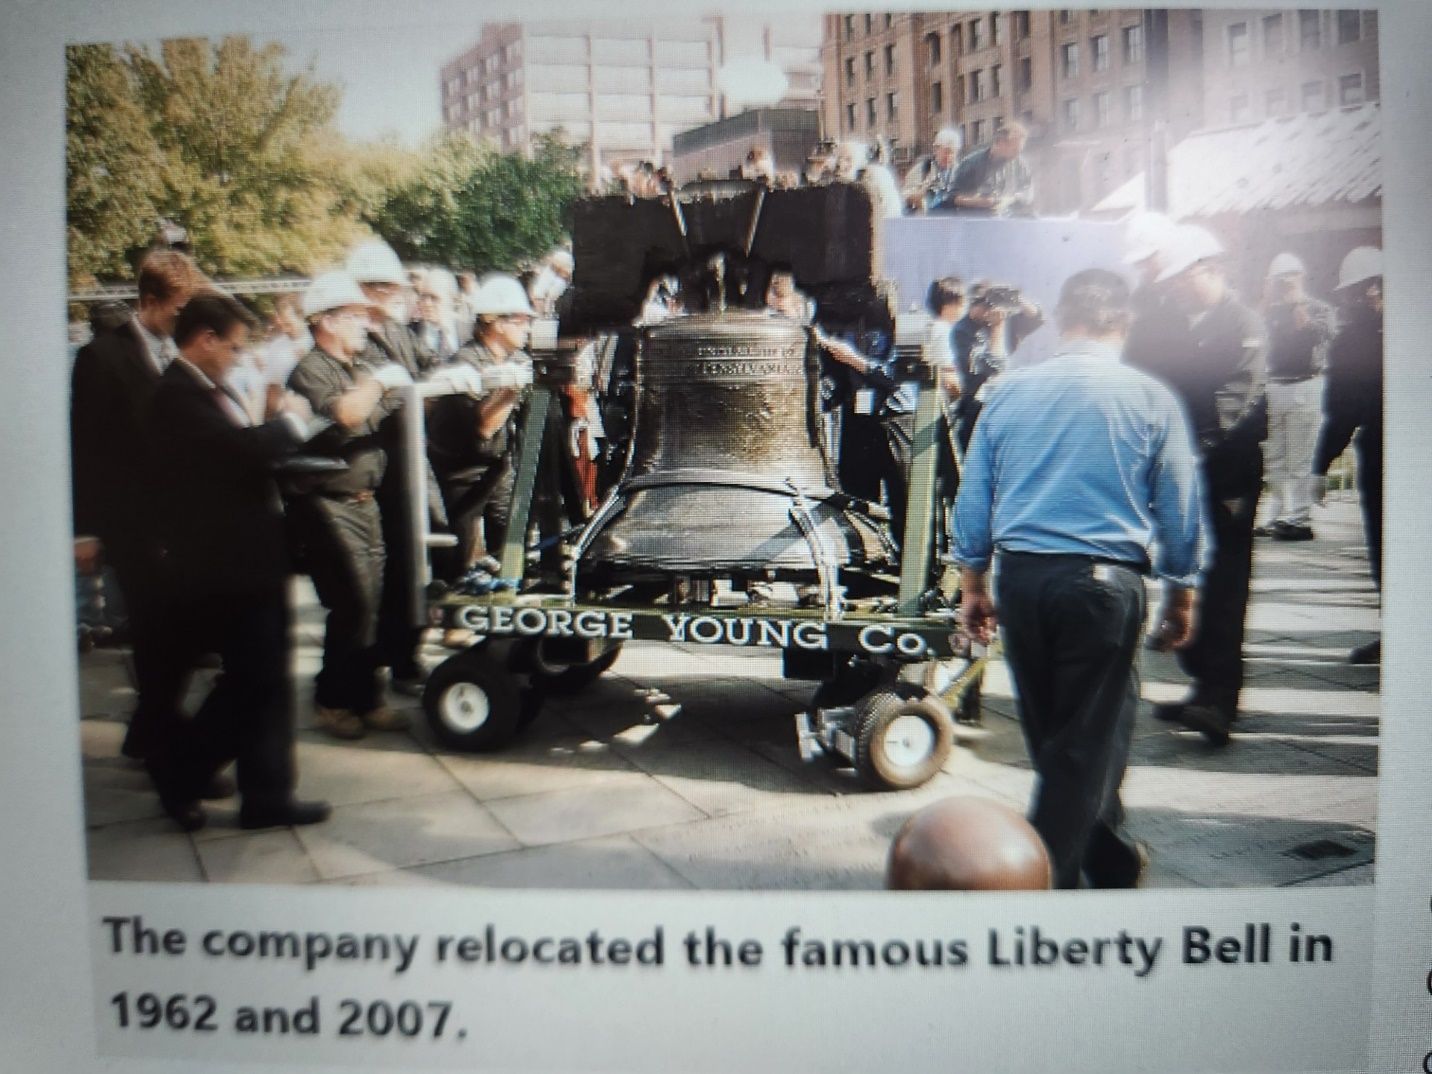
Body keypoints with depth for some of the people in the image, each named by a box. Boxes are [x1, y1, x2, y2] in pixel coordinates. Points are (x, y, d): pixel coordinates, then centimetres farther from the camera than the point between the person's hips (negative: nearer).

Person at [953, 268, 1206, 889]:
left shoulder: (1009, 391, 6)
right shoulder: (1151, 399, 0)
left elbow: (973, 499, 7)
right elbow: (1180, 511, 3)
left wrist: (973, 585, 16)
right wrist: (1180, 596, 15)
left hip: (1020, 580, 4)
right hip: (1103, 581, -3)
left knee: (1050, 737, 18)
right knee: (1086, 742, 6)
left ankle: (1110, 860, 36)